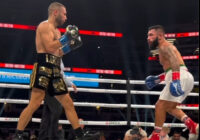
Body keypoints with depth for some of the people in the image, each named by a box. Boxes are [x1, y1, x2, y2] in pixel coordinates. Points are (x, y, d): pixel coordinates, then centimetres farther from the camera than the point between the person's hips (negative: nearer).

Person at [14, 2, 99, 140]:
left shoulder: (56, 30, 24)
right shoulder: (45, 25, -4)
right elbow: (49, 47, -18)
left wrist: (71, 45, 18)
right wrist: (67, 37, -10)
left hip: (55, 71, 9)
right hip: (44, 67, -9)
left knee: (68, 103, 9)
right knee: (35, 103, -16)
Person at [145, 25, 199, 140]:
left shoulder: (165, 46, -3)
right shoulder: (166, 48, 29)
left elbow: (174, 60, -22)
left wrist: (175, 79, -35)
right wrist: (159, 78, 36)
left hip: (181, 77, -10)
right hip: (186, 78, 10)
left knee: (160, 105, -9)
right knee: (169, 107, 19)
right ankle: (193, 126, 4)